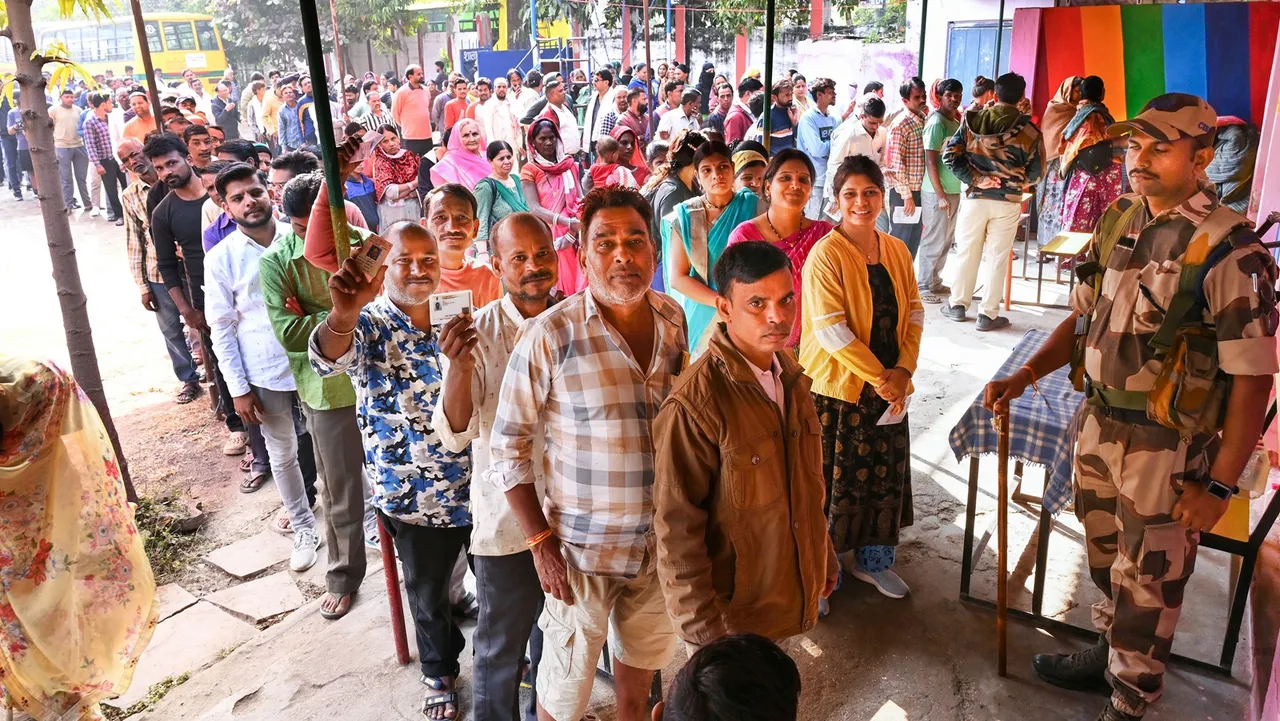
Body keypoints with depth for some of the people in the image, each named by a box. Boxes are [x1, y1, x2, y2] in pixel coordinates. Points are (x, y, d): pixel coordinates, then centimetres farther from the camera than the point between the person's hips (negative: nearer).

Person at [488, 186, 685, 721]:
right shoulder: (550, 336, -19)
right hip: (583, 549, -4)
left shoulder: (674, 319, -3)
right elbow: (507, 447, -12)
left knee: (643, 662, 26)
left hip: (662, 540, 5)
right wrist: (541, 541, -14)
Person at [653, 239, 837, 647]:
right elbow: (677, 527, -21)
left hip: (790, 593, 7)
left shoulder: (791, 376, 0)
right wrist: (702, 625, -19)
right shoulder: (694, 404, -26)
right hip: (733, 607, -7)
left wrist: (824, 555, 19)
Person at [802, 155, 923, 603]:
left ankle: (872, 559, 34)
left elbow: (914, 311, 8)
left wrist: (903, 369, -6)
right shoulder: (825, 254, -13)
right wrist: (878, 376, -17)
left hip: (890, 386, 6)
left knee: (886, 472, 15)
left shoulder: (897, 251, 7)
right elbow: (830, 329, -18)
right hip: (838, 387, -6)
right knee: (834, 478, 3)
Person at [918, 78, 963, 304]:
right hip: (937, 192, -8)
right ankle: (922, 287, 6)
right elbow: (930, 161, -17)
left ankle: (934, 281, 25)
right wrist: (940, 194, -20)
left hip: (954, 190, 8)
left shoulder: (956, 122, 12)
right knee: (934, 240, -3)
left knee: (946, 240, 14)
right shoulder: (937, 123, -13)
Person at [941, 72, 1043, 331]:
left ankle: (958, 304, 22)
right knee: (997, 258, 6)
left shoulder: (972, 120, -1)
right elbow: (1034, 172, -1)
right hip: (1008, 202, -1)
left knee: (967, 252, 13)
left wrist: (975, 179, -7)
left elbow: (951, 155, -8)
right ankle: (988, 314, 11)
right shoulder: (1028, 130, -4)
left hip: (975, 197, 1)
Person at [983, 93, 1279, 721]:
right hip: (1099, 424, 6)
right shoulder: (1118, 221, 1)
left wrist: (1218, 484, -16)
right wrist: (1025, 375, -1)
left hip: (1169, 448, -6)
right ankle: (1108, 652, 46)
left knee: (1146, 581, 10)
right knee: (1105, 557, 23)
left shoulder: (1228, 251, -19)